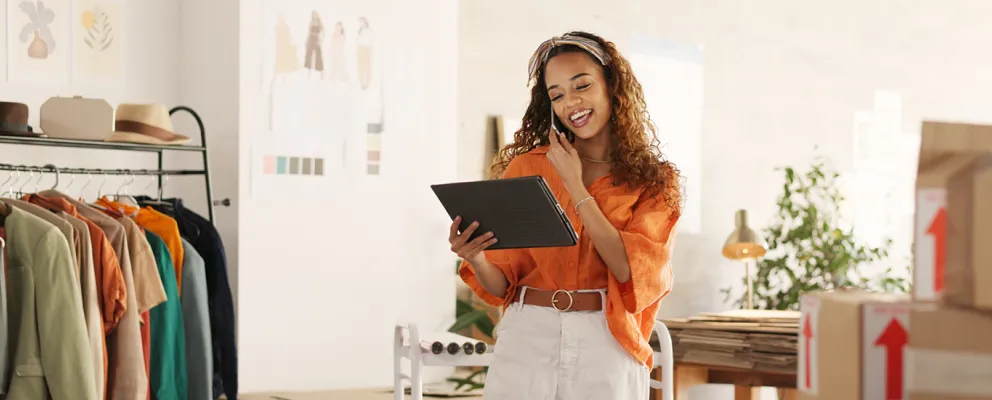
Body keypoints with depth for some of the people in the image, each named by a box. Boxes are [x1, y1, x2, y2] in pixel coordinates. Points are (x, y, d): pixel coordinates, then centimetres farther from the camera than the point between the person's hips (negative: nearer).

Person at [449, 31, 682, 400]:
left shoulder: (655, 181, 2)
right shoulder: (525, 167, 4)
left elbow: (631, 270, -12)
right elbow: (502, 284, 4)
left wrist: (575, 187, -9)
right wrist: (475, 258, -18)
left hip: (606, 347, -1)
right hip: (526, 341, 1)